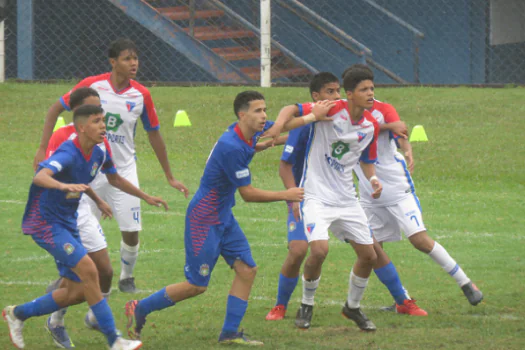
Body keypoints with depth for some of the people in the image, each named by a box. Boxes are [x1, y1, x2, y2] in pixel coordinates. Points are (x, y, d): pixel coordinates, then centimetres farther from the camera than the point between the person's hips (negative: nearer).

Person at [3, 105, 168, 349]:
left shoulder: (100, 151, 0)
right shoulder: (68, 153, -25)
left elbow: (114, 179, 22)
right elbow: (40, 177, -44)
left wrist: (146, 197, 28)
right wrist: (63, 185, -63)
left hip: (67, 223, 9)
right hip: (45, 222, -9)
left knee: (78, 293, 7)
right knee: (88, 269, -24)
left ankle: (18, 313, 26)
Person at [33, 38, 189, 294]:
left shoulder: (141, 95, -5)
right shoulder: (92, 85, -11)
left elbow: (154, 134, 6)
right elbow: (56, 109, -1)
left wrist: (169, 177, 11)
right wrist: (42, 149, -8)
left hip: (123, 170, 1)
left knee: (131, 232, -3)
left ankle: (126, 277, 22)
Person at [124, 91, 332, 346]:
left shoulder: (250, 133, 0)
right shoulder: (232, 147, -28)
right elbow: (248, 194, -21)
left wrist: (313, 116, 23)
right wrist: (285, 196, -13)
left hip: (224, 218, 9)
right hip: (204, 220, -9)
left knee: (247, 269, 1)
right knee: (196, 286, -4)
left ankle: (230, 333, 7)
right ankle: (139, 309, 12)